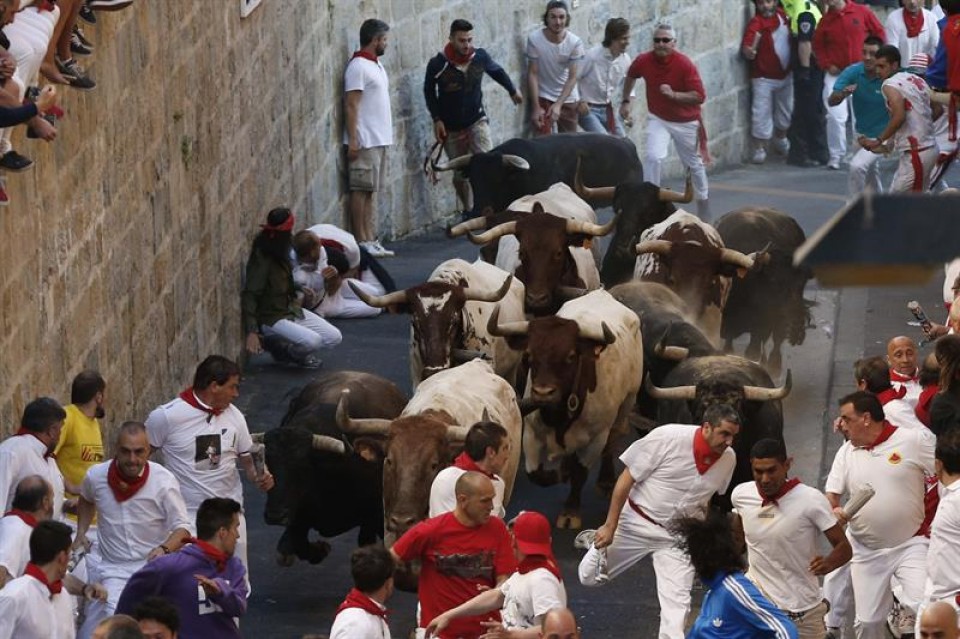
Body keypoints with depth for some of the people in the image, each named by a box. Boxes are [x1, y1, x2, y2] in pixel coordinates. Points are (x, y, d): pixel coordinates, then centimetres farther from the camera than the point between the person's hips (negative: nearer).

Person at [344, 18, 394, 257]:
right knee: (360, 190, -6)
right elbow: (351, 105, -17)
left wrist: (384, 137, 18)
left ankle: (370, 240, 11)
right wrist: (352, 139, -21)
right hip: (364, 140, -9)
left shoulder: (376, 66, 16)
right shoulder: (358, 67, -13)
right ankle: (361, 241, -6)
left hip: (378, 139, 9)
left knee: (369, 191, 10)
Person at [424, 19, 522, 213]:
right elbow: (429, 91, 3)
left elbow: (497, 71, 14)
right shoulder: (437, 64, -14)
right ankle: (468, 212, 22)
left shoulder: (480, 57, -8)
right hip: (451, 128, 0)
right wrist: (437, 119, -3)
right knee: (460, 174, 8)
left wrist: (513, 90, 29)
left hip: (477, 121, 0)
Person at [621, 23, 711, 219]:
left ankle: (703, 203, 37)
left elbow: (699, 96, -24)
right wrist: (625, 101, 15)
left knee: (694, 164, 15)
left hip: (685, 122, -1)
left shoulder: (685, 65, -24)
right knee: (653, 157, -22)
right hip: (658, 119, 1)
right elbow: (630, 77, 11)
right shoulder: (643, 61, -13)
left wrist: (673, 94, -34)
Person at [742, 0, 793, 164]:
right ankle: (759, 149, 1)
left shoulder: (782, 15, -1)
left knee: (785, 111, 22)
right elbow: (746, 51, -32)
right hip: (764, 78, -7)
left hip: (785, 75, 7)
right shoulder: (756, 23, -20)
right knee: (762, 113, -7)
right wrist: (749, 51, -54)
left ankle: (780, 140, 43)